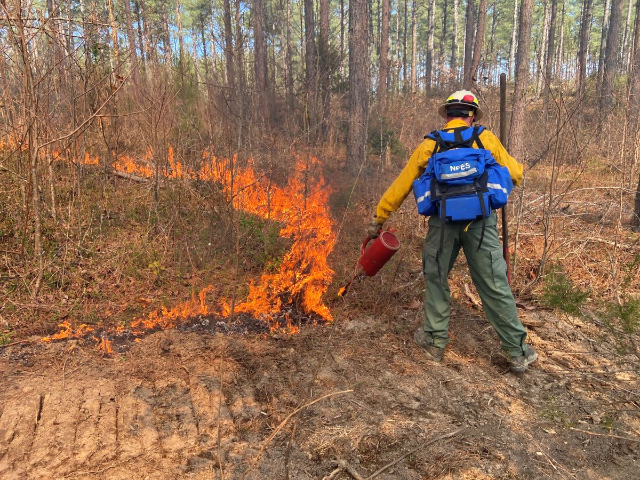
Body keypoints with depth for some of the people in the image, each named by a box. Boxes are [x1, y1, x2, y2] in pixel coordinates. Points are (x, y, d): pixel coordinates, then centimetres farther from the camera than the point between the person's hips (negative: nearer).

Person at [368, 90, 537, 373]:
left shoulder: (430, 145, 9)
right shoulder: (486, 139, 7)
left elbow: (402, 184, 10)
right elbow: (514, 175, 12)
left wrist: (379, 217, 18)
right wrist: (517, 167, 36)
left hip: (443, 223, 0)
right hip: (481, 222, 0)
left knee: (436, 280, 19)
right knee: (495, 286, 8)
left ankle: (435, 342, 28)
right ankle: (518, 352, 18)